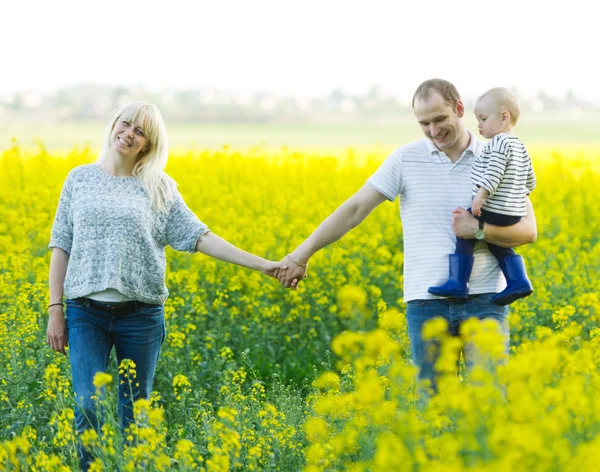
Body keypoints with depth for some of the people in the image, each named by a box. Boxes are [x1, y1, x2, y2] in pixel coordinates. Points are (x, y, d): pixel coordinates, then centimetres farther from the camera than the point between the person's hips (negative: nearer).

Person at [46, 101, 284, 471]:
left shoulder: (160, 189, 6)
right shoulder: (80, 178, 8)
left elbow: (200, 238, 4)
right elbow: (61, 247, 9)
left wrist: (262, 264, -3)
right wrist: (55, 309, 2)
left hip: (140, 313, 0)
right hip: (86, 312, 0)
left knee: (135, 412, 5)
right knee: (89, 406, -11)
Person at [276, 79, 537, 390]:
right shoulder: (406, 159, 3)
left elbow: (528, 231, 2)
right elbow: (355, 209, 2)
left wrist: (479, 230, -16)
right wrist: (301, 255, -3)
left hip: (484, 299, 0)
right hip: (428, 302, 1)